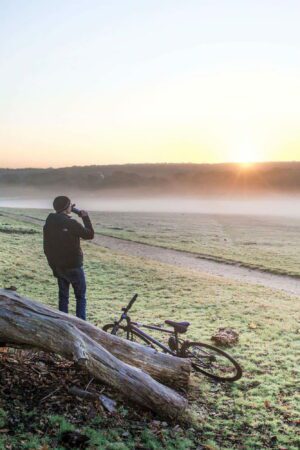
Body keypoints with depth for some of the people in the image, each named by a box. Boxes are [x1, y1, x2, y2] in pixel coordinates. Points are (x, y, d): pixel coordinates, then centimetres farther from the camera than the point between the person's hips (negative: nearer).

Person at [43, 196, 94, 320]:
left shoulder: (49, 223, 1)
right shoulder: (71, 223, -21)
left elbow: (47, 248, 8)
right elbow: (90, 234, -9)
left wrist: (53, 264, 17)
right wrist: (85, 217, 0)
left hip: (58, 266, 6)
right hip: (73, 266, -6)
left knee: (63, 296, 16)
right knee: (81, 297, 7)